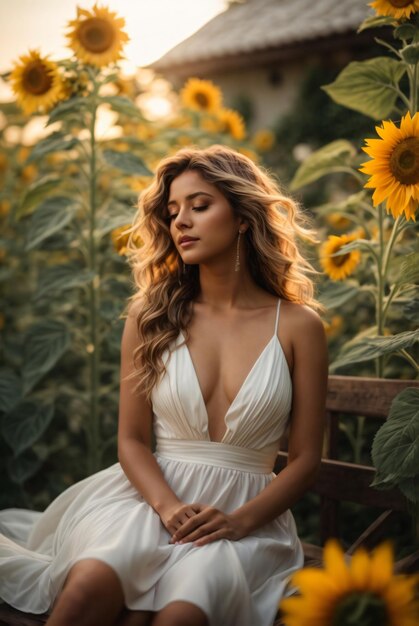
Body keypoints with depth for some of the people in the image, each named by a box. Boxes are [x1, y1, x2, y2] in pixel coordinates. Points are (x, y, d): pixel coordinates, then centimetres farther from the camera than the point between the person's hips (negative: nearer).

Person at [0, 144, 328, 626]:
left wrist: (238, 521, -12)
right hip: (151, 496, 2)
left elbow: (305, 459, 2)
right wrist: (168, 507, -14)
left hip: (247, 516, -1)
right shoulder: (150, 318, 7)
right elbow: (131, 439, 4)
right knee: (90, 587, -32)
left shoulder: (297, 325, 2)